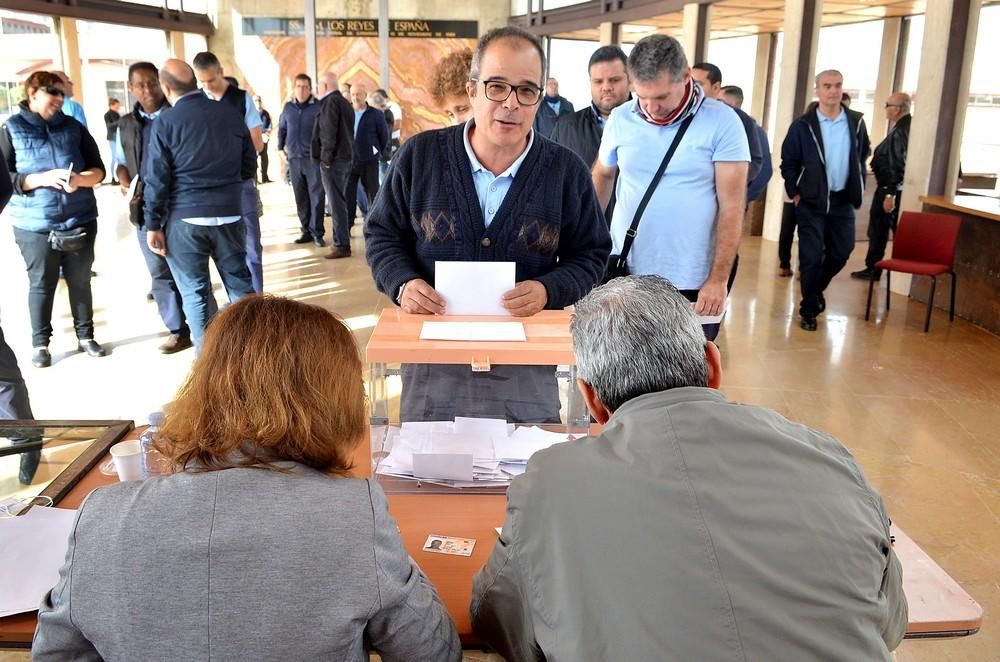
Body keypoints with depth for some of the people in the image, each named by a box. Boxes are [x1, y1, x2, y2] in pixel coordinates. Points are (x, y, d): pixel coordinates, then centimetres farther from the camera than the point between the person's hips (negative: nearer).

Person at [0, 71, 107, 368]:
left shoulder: (74, 127, 7)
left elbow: (98, 170, 6)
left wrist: (80, 179, -16)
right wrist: (43, 178, -18)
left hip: (79, 221, 2)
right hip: (35, 225, -2)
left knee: (80, 282, 10)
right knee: (41, 285, 6)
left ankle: (86, 335, 23)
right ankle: (40, 343, 18)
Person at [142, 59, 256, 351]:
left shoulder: (165, 122, -6)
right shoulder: (231, 114, 2)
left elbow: (157, 179, -6)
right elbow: (249, 165, 9)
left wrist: (153, 225, 1)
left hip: (185, 217, -3)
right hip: (229, 213, 3)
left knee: (195, 291, 6)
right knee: (240, 283, 13)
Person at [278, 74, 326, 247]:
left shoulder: (319, 107, -4)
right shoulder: (288, 107, 10)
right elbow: (281, 129, 22)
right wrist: (281, 148, 16)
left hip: (313, 158, -4)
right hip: (294, 159, 4)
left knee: (316, 196, -5)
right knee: (300, 198, 8)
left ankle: (317, 233, -1)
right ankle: (307, 231, 16)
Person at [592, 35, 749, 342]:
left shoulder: (722, 121, -7)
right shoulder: (620, 119, 2)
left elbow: (732, 205, -8)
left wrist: (718, 279, -12)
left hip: (691, 282, -2)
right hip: (624, 273, 3)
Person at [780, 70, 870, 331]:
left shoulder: (856, 122, 3)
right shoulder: (802, 126, -7)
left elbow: (863, 156, 16)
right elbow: (788, 162, -1)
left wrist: (858, 187, 9)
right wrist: (795, 192, -5)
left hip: (843, 200, 4)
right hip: (812, 201, -3)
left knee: (841, 253, 10)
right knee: (811, 256, -2)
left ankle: (816, 288, 37)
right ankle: (809, 309, 11)